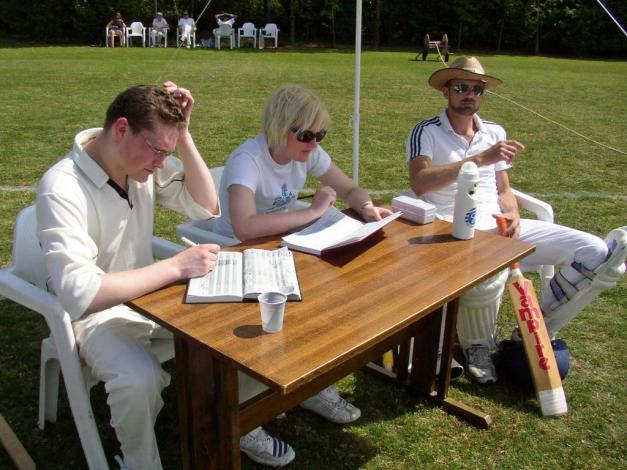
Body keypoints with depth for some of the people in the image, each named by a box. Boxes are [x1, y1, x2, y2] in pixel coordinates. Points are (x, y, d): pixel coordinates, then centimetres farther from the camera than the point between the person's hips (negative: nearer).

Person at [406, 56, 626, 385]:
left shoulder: (495, 133, 20)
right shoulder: (426, 132, 2)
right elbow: (419, 182, -16)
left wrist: (513, 215, -3)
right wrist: (481, 159, -22)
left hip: (500, 227, 6)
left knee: (595, 252, -10)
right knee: (487, 276, -40)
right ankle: (476, 347, -6)